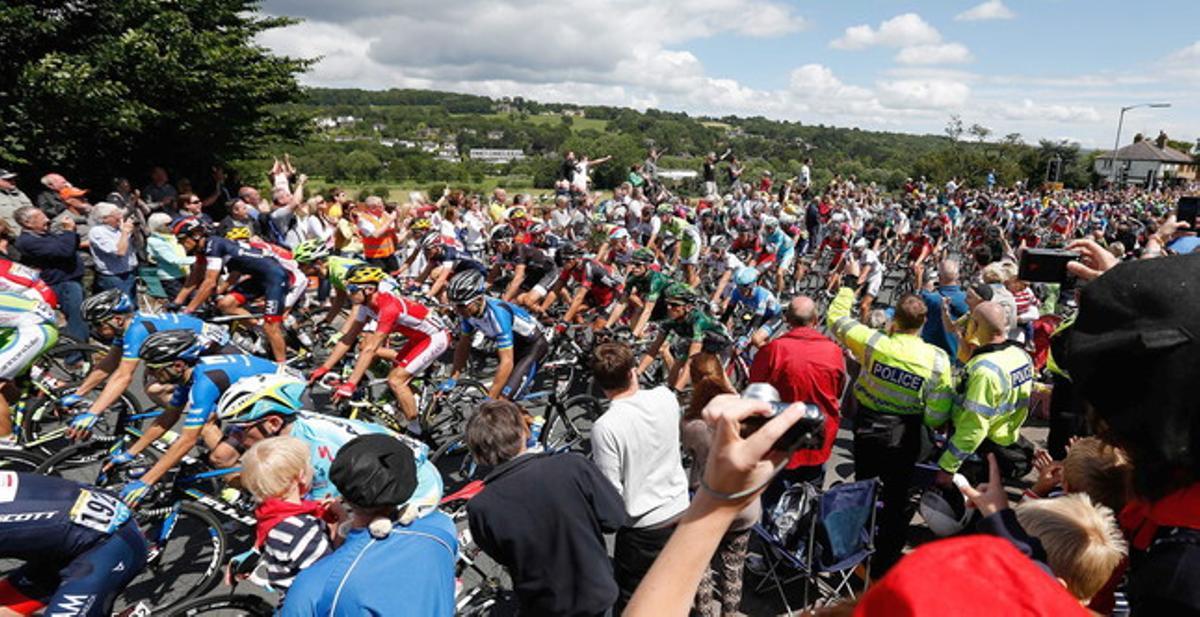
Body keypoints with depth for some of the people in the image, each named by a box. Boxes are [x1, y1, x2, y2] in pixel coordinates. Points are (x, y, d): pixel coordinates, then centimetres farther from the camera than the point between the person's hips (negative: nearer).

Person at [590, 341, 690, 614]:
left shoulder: (605, 427, -26)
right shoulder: (666, 397, -11)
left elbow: (611, 491, -20)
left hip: (643, 527, -5)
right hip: (681, 512, 6)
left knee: (629, 601, 16)